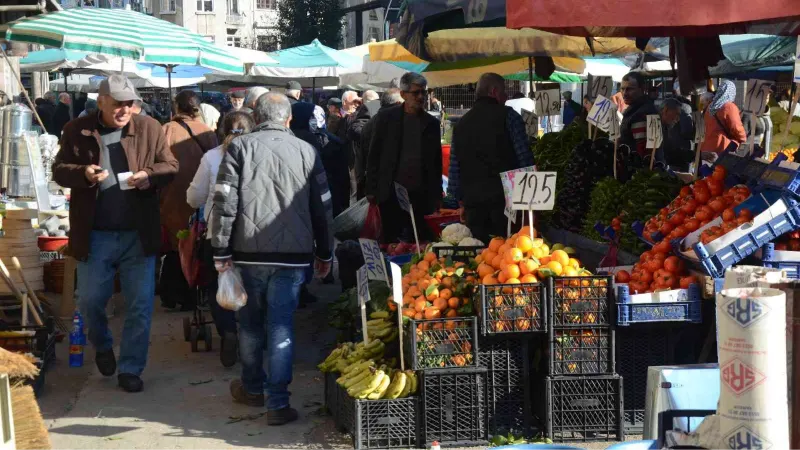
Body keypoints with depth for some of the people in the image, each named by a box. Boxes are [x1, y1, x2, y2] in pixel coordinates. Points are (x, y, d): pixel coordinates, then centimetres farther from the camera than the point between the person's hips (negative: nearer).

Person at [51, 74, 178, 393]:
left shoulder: (150, 129, 0)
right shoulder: (77, 131, 0)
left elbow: (171, 166, 5)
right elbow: (59, 171, 3)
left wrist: (151, 174, -17)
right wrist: (83, 173, -19)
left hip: (138, 234, 0)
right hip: (95, 235, 0)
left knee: (140, 305, 3)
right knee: (90, 301, 8)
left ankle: (130, 369, 15)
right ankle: (102, 347, 38)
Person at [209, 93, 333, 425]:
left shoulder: (240, 148, -1)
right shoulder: (306, 152, 4)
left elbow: (224, 203, -6)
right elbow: (322, 208, 8)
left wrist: (221, 251, 0)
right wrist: (324, 253, 17)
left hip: (249, 251, 0)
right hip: (293, 254, 0)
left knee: (251, 323, 16)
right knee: (281, 326, 3)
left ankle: (252, 388, 32)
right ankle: (277, 402, 0)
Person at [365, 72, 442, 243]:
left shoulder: (431, 123, 8)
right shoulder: (386, 118, 2)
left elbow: (437, 161, 12)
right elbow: (373, 155, 2)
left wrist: (437, 195, 9)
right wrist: (371, 190, -2)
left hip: (420, 194, 2)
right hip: (391, 193, -2)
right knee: (390, 241, 3)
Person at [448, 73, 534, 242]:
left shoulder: (461, 124, 14)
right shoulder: (508, 116, -1)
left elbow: (454, 169, 13)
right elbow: (525, 157, -5)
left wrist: (460, 198, 20)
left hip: (473, 202, 4)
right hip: (503, 198, -4)